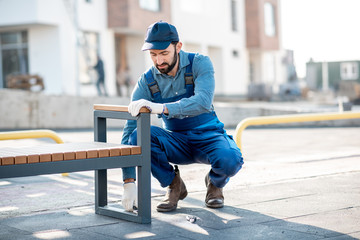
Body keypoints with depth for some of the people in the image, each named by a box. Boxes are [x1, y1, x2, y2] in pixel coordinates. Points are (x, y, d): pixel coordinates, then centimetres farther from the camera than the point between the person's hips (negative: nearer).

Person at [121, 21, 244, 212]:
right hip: (177, 142, 2)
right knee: (138, 135, -28)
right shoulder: (147, 82, -10)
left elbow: (204, 102, -34)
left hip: (209, 136, -2)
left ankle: (215, 183, 4)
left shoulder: (199, 63, -14)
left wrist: (162, 108, -49)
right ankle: (173, 185, -3)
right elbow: (130, 128, -16)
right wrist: (129, 182, -26)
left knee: (230, 160, -35)